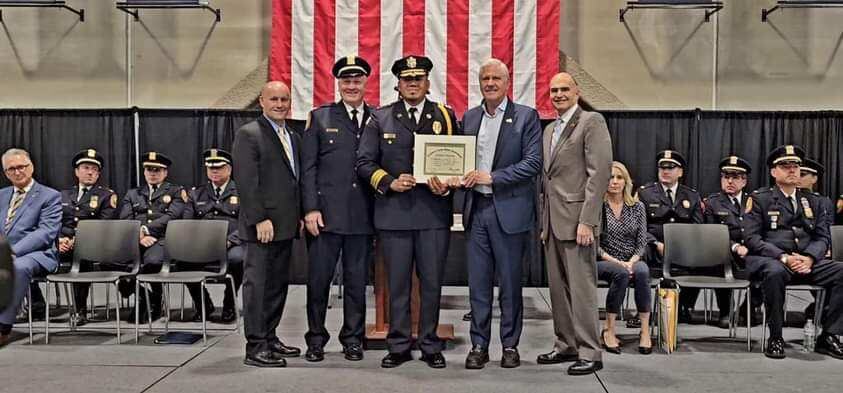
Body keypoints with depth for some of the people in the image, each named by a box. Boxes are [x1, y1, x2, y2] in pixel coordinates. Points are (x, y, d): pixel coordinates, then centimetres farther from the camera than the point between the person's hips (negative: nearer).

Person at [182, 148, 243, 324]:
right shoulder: (196, 194, 21)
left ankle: (229, 305, -9)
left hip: (231, 245, -3)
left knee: (236, 257, -38)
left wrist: (228, 241, -18)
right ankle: (203, 304, -5)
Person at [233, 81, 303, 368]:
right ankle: (255, 347, 3)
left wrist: (299, 216, 12)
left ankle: (269, 338, 23)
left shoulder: (293, 138, 17)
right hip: (262, 225, -8)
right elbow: (247, 182, -14)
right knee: (257, 284, -3)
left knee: (278, 284, 13)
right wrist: (260, 220, -19)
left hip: (286, 225, 8)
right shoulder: (248, 134, -7)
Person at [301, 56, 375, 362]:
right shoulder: (320, 117, 5)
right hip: (326, 213, -1)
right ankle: (316, 339, 19)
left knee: (357, 281, 8)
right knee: (318, 279, 4)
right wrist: (310, 208, -7)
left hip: (362, 216, 1)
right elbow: (308, 167, 1)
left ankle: (353, 339, 21)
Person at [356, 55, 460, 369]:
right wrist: (389, 182, -10)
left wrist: (447, 186, -10)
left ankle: (430, 346, 19)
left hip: (435, 212, 0)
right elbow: (364, 163, 5)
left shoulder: (445, 116, 9)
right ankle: (398, 346, 18)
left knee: (432, 282, 6)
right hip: (394, 212, 0)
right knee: (397, 284, 6)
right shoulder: (380, 119, 8)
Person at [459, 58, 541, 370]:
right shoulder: (469, 117, 13)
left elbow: (533, 162, -9)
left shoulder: (526, 117, -1)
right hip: (476, 209, 4)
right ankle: (479, 346, 17)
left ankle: (510, 345, 18)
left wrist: (492, 177, -15)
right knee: (478, 283, 7)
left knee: (510, 282, 5)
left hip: (509, 210, -4)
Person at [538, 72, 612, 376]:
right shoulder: (549, 129, 20)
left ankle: (590, 353, 3)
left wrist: (587, 221, -18)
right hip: (552, 221, 8)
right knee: (558, 288, 11)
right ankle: (566, 346, 20)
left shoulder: (592, 121, -5)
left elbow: (600, 172, -13)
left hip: (576, 219, -8)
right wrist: (544, 220, 14)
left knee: (581, 287, -5)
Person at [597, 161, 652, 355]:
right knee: (621, 273, -35)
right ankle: (609, 330, -23)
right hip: (603, 262, -2)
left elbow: (642, 243, 4)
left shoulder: (637, 207, 7)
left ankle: (645, 330, -27)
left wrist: (631, 262, -14)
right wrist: (615, 261, -18)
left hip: (632, 261, 3)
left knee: (642, 271, -32)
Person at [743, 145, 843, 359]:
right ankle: (775, 338, -24)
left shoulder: (812, 201, 19)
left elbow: (822, 237, 13)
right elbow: (752, 238, -5)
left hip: (806, 261, 5)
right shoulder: (759, 199, 4)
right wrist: (784, 257, -17)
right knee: (775, 272, -39)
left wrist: (809, 258, -9)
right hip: (767, 259, -5)